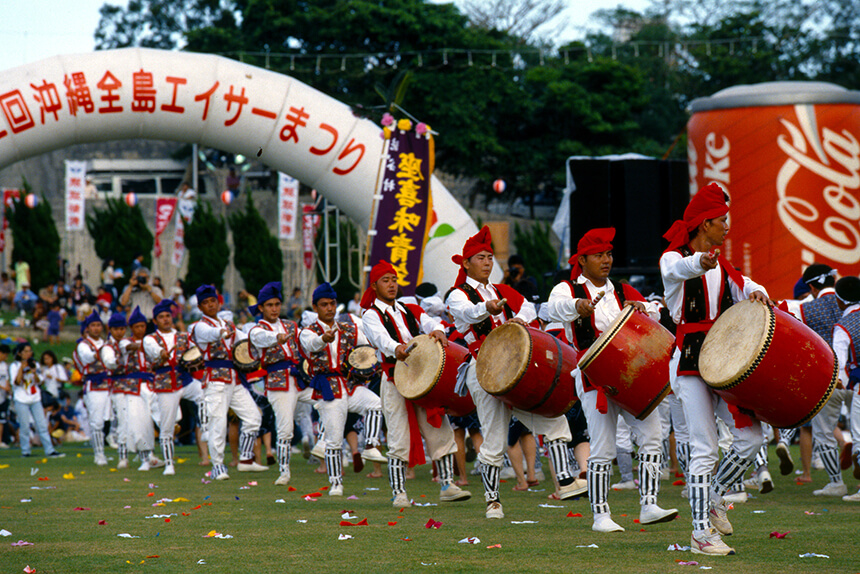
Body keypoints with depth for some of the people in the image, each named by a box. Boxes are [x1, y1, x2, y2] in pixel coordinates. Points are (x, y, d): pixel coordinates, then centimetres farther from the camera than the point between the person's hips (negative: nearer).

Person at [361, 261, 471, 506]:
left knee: (441, 431, 1)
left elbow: (429, 321, -2)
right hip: (395, 382, -5)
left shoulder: (410, 311, 18)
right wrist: (397, 349, -42)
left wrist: (438, 330, -27)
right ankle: (398, 493, -3)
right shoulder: (371, 316, 1)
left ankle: (447, 485, 8)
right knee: (399, 438, -8)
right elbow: (381, 338, -20)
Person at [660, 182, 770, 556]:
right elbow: (679, 269, -29)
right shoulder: (673, 259, -5)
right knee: (705, 448, -10)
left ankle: (714, 497, 23)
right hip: (689, 362, -7)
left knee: (750, 436, 1)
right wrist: (701, 263, -52)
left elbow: (743, 287, 8)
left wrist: (755, 292, -17)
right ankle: (701, 532, -6)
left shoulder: (720, 266, 19)